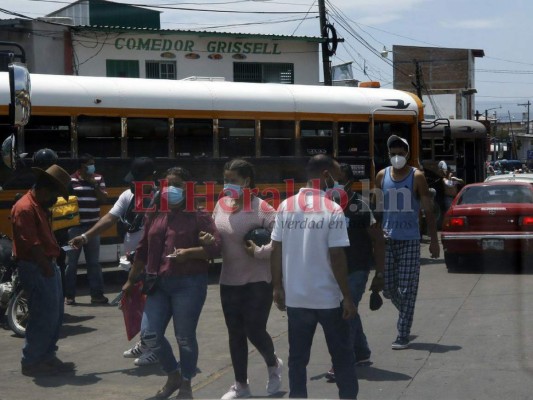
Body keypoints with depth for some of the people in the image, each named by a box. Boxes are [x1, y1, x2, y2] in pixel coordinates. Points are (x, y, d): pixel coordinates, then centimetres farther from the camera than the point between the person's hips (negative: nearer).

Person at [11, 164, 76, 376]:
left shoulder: (40, 206, 15)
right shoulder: (25, 208, -18)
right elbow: (31, 244, -22)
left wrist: (51, 264, 12)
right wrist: (46, 267, -19)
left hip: (48, 266, 10)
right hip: (36, 269, -10)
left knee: (55, 316, 14)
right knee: (43, 317, -6)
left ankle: (47, 357, 23)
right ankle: (30, 362, 3)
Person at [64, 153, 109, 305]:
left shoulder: (98, 179, 7)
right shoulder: (70, 180, -6)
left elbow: (104, 199, 1)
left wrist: (95, 185, -10)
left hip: (92, 227, 4)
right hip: (74, 227, -4)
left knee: (94, 262, 8)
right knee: (71, 263, 4)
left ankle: (97, 294, 14)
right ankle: (69, 295, 12)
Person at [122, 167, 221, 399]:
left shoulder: (198, 215, -4)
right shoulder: (154, 216, 12)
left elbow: (215, 247, -11)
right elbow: (143, 250, 19)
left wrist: (189, 252, -25)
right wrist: (131, 280, 21)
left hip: (188, 284, -5)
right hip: (158, 284, 6)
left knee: (185, 337, 0)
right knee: (149, 334, 1)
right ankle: (173, 376, 23)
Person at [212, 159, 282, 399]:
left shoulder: (261, 208, -15)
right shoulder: (221, 205, 3)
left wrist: (259, 251, -21)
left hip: (258, 281, -5)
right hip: (229, 282, 6)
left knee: (254, 331, -3)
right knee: (235, 334, 11)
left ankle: (273, 365, 30)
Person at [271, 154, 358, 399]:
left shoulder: (285, 207, 0)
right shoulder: (333, 210, -13)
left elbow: (276, 251, 2)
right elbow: (337, 257, -15)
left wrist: (278, 287, 11)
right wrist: (347, 297, -9)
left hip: (295, 297, 4)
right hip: (328, 298, -3)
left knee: (298, 357, 11)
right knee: (342, 356, 12)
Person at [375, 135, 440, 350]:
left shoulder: (417, 177, -4)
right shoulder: (382, 176, 5)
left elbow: (428, 210, -3)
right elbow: (376, 208, 10)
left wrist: (434, 241, -6)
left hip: (409, 240, -3)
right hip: (387, 239, 3)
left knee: (406, 290, -3)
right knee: (388, 288, 7)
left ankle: (403, 335, 3)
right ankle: (405, 315, 34)